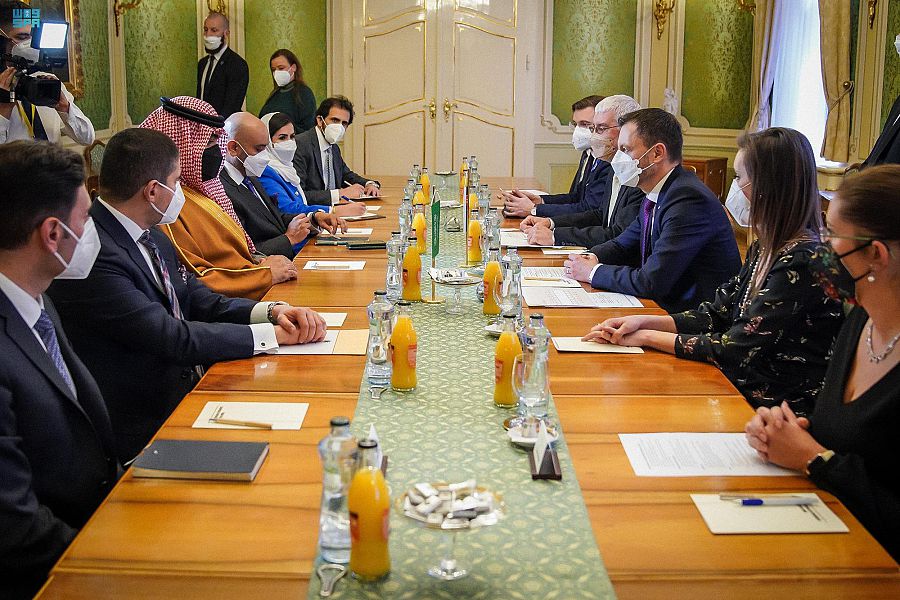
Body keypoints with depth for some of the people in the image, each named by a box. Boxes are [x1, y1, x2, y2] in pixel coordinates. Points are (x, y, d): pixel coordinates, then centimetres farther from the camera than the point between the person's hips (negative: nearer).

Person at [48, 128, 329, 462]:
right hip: (144, 429, -8)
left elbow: (202, 302, 11)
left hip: (191, 387, 8)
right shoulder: (93, 255, -22)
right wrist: (275, 334, -16)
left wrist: (273, 311, -7)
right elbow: (172, 338, -24)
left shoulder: (151, 236, 8)